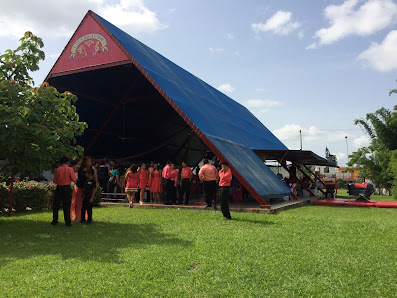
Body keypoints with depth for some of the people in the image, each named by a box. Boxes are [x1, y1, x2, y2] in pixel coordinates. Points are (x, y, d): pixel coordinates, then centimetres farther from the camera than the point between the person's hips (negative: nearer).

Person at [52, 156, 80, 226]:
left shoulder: (57, 170, -4)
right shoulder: (70, 169, -8)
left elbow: (55, 181, 1)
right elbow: (74, 179, -6)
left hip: (59, 188, 1)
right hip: (67, 188, -1)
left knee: (56, 205, 13)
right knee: (67, 205, 5)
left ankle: (55, 221, 16)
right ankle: (68, 222, 5)